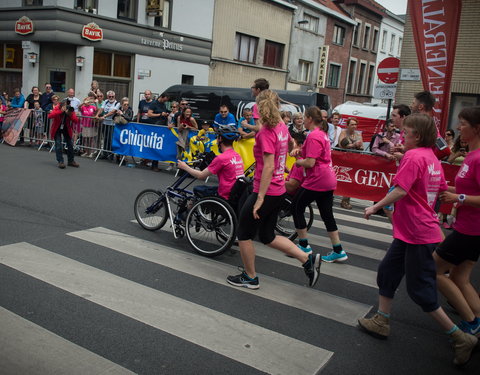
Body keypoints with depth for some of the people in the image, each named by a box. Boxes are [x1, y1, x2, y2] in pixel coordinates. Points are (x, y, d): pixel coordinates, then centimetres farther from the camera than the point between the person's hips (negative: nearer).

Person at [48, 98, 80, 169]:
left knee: (70, 144, 5)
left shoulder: (71, 110, -14)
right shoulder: (57, 108, -19)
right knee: (58, 144, -11)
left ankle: (71, 161, 19)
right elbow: (50, 116, -36)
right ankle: (60, 162, -7)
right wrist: (61, 111, -41)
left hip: (66, 128, 3)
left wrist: (70, 114, -36)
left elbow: (76, 120, -22)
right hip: (57, 129, -3)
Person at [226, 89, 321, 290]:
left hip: (265, 191, -9)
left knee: (244, 234, 11)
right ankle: (308, 259, 14)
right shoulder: (282, 127, 6)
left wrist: (260, 198, -24)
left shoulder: (266, 133, -19)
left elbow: (268, 167, -25)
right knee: (268, 236, 21)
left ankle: (250, 277, 24)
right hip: (279, 191, 9)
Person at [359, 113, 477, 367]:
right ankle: (381, 322, 29)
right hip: (408, 231, 10)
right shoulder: (432, 158, 10)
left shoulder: (413, 156, -18)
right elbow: (442, 189, 19)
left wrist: (375, 207, -13)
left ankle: (460, 338, 12)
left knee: (420, 290, 0)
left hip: (418, 234, -10)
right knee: (388, 270, 17)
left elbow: (400, 190, -24)